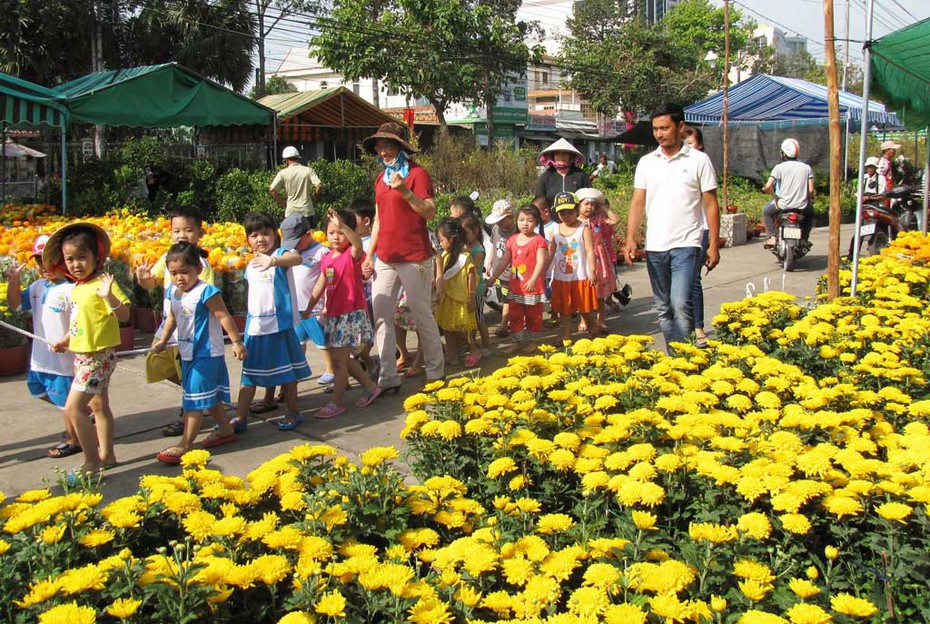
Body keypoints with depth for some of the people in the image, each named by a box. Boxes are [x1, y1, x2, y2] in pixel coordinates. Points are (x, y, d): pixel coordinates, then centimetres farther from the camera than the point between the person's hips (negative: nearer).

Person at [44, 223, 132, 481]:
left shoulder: (102, 283, -18)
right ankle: (106, 455, 32)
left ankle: (92, 463, -3)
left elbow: (124, 316, -25)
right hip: (83, 355, 9)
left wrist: (109, 296, -41)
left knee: (73, 408, -12)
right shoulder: (77, 288, 8)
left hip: (99, 355, -9)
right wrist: (65, 340, 25)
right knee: (98, 405, 19)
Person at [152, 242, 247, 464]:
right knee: (211, 396, 19)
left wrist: (236, 341, -18)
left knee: (195, 400, -5)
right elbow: (172, 319, 19)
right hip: (187, 354, 8)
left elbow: (224, 317, -18)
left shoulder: (206, 292, -19)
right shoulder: (173, 293, 5)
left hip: (207, 355, -8)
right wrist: (162, 340, 23)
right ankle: (225, 429, 34)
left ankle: (185, 444, -2)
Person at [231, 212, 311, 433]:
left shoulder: (280, 255, -9)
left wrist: (273, 260, -52)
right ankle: (240, 418, 12)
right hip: (254, 326, 6)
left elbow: (297, 258, -33)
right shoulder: (251, 266, 12)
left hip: (279, 325, -6)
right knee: (248, 374, 7)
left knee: (286, 372, 7)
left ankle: (293, 412, 22)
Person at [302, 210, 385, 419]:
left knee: (339, 359, -6)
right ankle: (371, 387, 29)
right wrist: (309, 308, 21)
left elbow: (358, 243, -36)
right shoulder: (326, 259, 10)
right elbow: (320, 286, 18)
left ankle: (336, 402, 4)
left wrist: (342, 224, -48)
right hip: (333, 313, 8)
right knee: (341, 358, 14)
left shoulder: (352, 254, -11)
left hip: (351, 312, -8)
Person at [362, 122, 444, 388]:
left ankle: (435, 373, 16)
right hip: (385, 258, 7)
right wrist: (369, 254, 15)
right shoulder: (381, 178, 15)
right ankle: (387, 377, 10)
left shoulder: (417, 173, -6)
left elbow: (430, 213, -14)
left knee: (423, 317, 2)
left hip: (414, 258, -7)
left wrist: (405, 192, -26)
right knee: (380, 317, 3)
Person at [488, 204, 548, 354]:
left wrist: (533, 280, -29)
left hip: (533, 286, -5)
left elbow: (541, 262, -18)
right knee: (515, 315, 10)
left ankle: (533, 341, 21)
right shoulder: (512, 240, 7)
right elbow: (504, 261, 12)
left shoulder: (539, 240, -9)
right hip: (515, 286, 5)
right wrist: (493, 277, 10)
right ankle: (517, 342, 20)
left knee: (533, 315, 8)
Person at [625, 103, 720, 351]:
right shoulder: (646, 162, 8)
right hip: (655, 247, 4)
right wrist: (631, 238, -6)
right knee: (663, 309, 10)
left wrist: (713, 245, -5)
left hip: (685, 245, -4)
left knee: (681, 304, -16)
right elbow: (638, 203, 7)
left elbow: (711, 205, 0)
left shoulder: (699, 160, -1)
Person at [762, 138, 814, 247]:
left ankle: (772, 237, 11)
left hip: (783, 204, -2)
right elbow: (811, 190, -2)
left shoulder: (779, 167, -6)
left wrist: (774, 196, 2)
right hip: (802, 205, 2)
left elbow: (768, 186, -17)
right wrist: (808, 200, 17)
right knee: (810, 214, 36)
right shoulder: (807, 167, 3)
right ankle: (804, 238, 26)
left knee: (766, 212, 27)